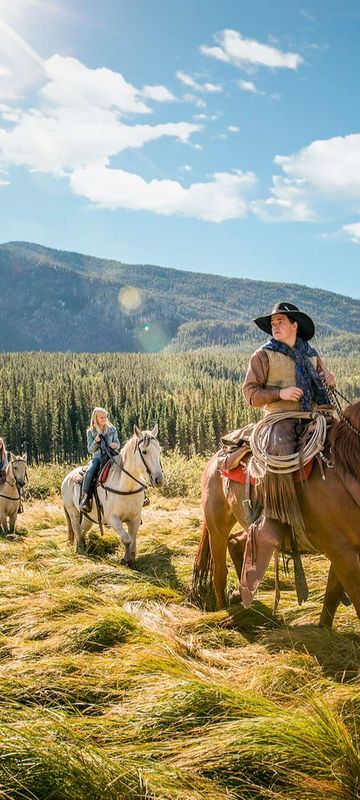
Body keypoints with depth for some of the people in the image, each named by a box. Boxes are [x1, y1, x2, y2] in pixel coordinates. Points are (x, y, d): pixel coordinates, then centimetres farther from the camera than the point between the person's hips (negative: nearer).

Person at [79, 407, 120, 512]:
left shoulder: (112, 429, 10)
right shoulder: (90, 432, 6)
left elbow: (118, 444, 11)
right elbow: (90, 450, 6)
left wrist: (115, 445, -14)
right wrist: (96, 441, -14)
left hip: (111, 456, 1)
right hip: (98, 457, -1)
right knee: (89, 472, -32)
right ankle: (85, 497, -27)